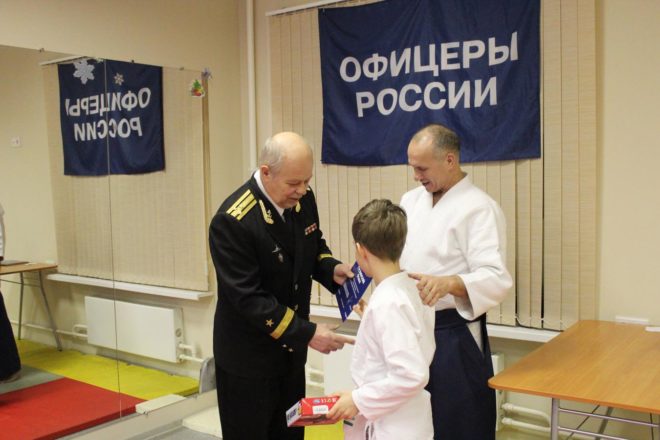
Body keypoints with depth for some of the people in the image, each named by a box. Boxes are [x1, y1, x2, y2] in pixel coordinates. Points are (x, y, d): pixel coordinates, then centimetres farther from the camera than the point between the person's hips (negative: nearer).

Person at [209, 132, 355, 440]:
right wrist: (307, 334, -25)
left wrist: (331, 270, -11)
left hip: (290, 350, 7)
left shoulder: (303, 199, -6)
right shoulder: (232, 221, -26)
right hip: (247, 357, -6)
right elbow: (248, 299, -26)